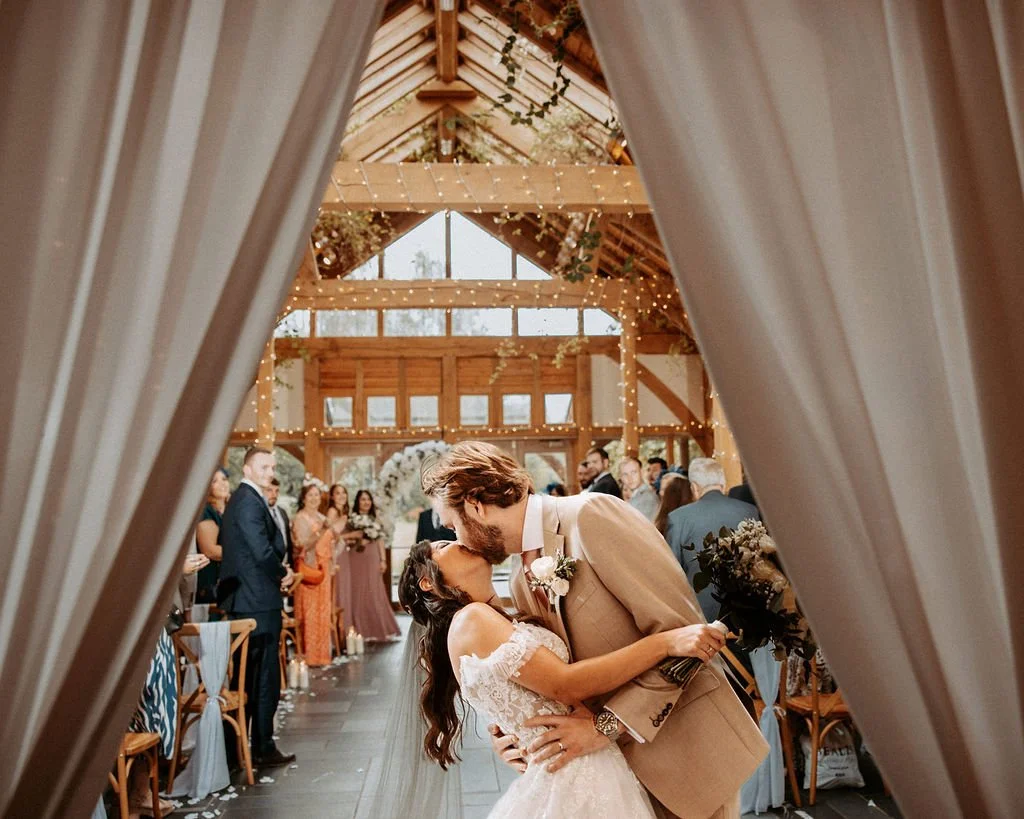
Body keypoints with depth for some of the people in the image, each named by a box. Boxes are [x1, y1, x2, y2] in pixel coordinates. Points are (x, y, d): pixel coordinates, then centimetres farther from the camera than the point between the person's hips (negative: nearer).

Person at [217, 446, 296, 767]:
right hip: (259, 602, -11)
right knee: (265, 678, -2)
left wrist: (278, 571, 8)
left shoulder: (240, 499, 17)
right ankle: (263, 749, 6)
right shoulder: (250, 502, -16)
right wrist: (282, 574, -6)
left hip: (242, 601, 11)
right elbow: (263, 551, -23)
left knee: (246, 677, 16)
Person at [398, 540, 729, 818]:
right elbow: (565, 686, -18)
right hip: (573, 777, -9)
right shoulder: (469, 620, -12)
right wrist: (665, 642, -19)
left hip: (589, 773, 9)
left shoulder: (507, 620, 17)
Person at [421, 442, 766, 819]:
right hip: (625, 762, 7)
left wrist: (607, 724, -22)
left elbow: (683, 630, -22)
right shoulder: (521, 584, 5)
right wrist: (512, 731, -4)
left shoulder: (591, 515, -19)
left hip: (689, 747, -6)